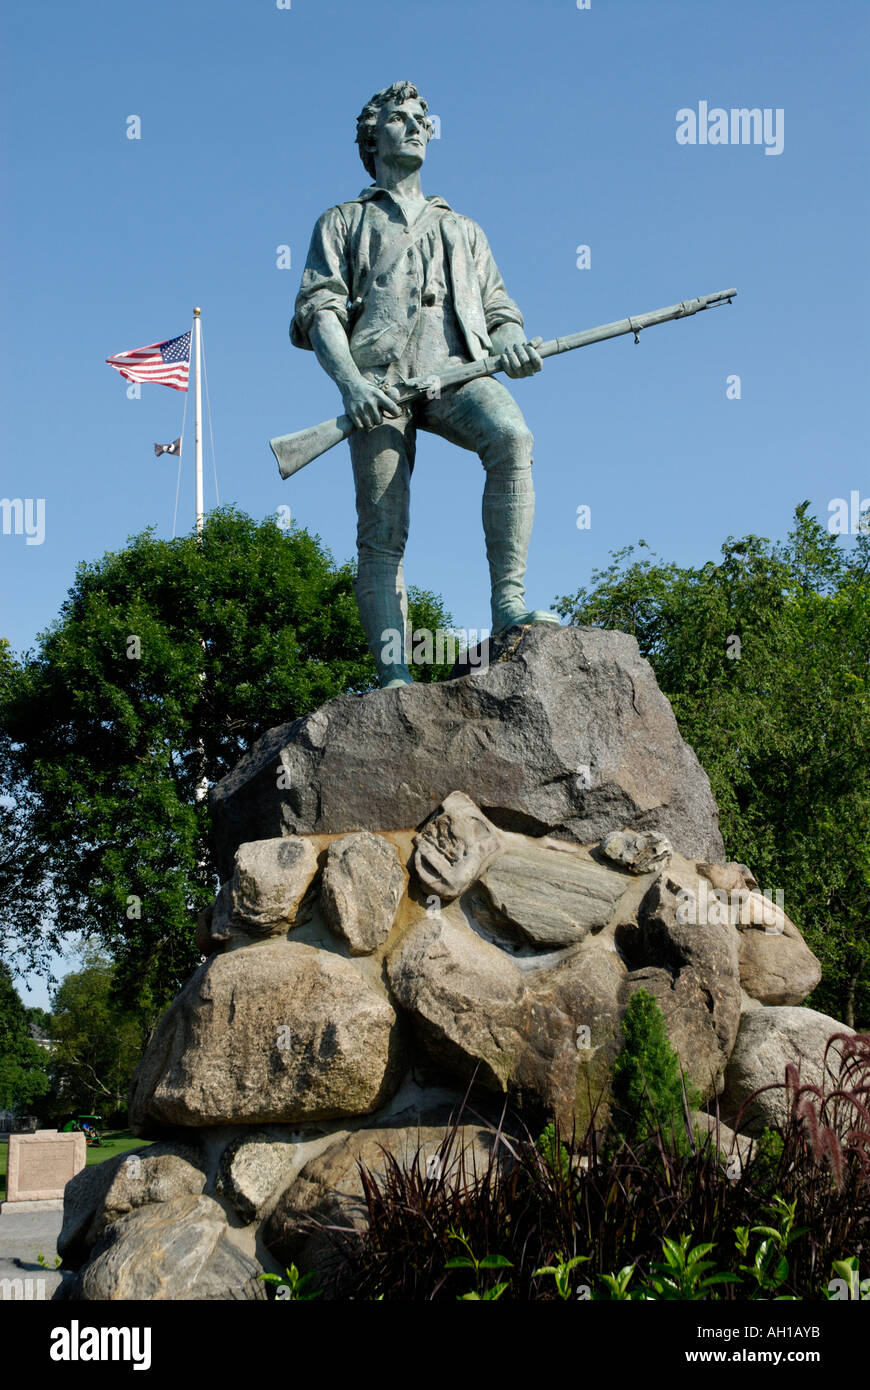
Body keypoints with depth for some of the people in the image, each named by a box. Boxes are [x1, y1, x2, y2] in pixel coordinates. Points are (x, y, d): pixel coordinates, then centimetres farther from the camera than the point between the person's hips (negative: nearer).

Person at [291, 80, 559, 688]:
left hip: (457, 370, 2)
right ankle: (396, 676, -19)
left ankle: (509, 604, -35)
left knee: (511, 436, -32)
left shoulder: (463, 229, 36)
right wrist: (349, 382, -11)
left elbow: (499, 309, 26)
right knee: (383, 533, -13)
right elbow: (319, 310, 10)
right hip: (380, 379, -1)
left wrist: (512, 341, -2)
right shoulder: (344, 222, 26)